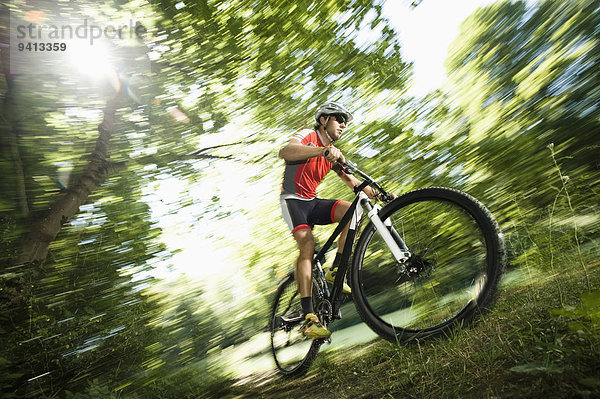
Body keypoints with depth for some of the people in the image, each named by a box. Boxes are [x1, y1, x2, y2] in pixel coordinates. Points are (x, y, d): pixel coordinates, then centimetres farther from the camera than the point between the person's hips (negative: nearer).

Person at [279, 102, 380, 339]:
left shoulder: (333, 152, 14)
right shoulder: (308, 136, -7)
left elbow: (350, 180, 11)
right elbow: (284, 152, -30)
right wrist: (322, 150, -44)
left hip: (312, 203, 7)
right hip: (293, 200, -6)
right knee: (307, 243, -28)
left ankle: (335, 271, -9)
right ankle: (308, 318, -30)